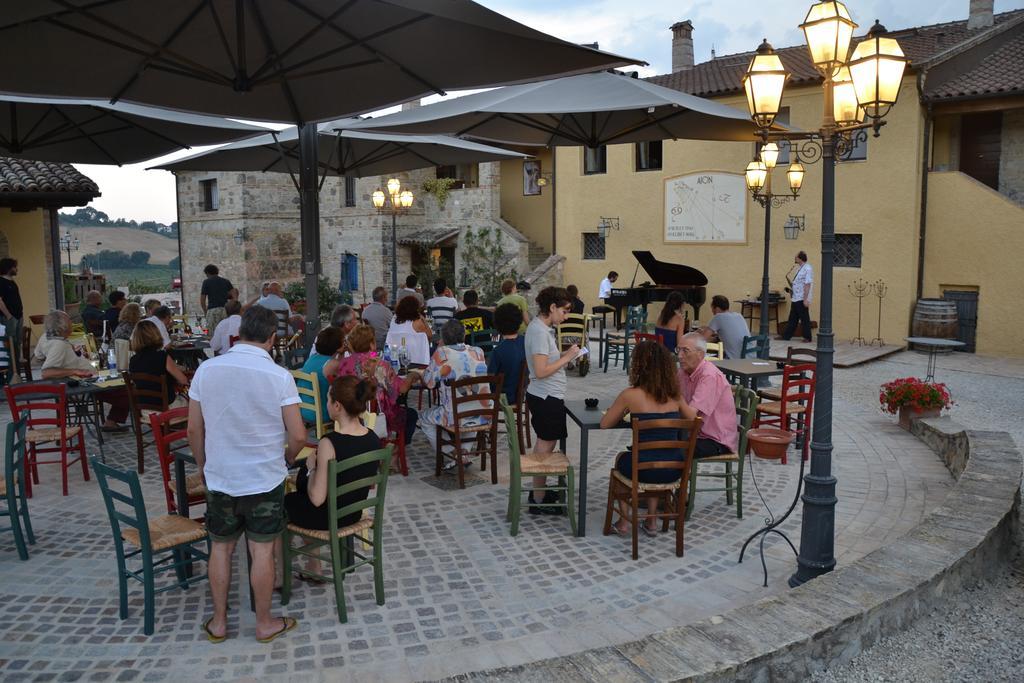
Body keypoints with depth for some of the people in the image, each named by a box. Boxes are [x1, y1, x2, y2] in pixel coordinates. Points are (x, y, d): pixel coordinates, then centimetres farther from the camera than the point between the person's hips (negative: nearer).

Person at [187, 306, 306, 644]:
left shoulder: (206, 369, -6)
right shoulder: (279, 376, -15)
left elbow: (194, 429, 2)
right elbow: (298, 436, -13)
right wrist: (285, 460, 8)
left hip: (219, 477, 3)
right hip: (264, 479, -3)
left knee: (220, 548, 17)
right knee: (261, 551, 9)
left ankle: (219, 622, 29)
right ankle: (264, 623, 23)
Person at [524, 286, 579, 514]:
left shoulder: (539, 327, 9)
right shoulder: (540, 332, -22)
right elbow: (541, 371, -26)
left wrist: (565, 354, 5)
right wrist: (567, 358, -18)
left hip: (542, 397, 10)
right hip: (547, 398, -10)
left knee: (543, 444, 21)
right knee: (546, 447, 0)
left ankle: (539, 489, 35)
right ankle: (538, 501, 11)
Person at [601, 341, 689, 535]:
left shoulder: (630, 395, -9)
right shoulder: (675, 395, 2)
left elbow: (604, 424, 2)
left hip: (644, 469, -3)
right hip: (674, 469, 3)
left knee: (621, 457, 32)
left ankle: (624, 522, 33)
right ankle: (652, 521, 34)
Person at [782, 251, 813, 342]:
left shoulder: (807, 269, -15)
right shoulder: (801, 269, 15)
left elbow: (807, 285, -20)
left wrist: (805, 299, -23)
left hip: (802, 300, -9)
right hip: (795, 299, 9)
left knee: (804, 319, 0)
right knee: (792, 319, 12)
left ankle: (807, 337, 9)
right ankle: (786, 336, 17)